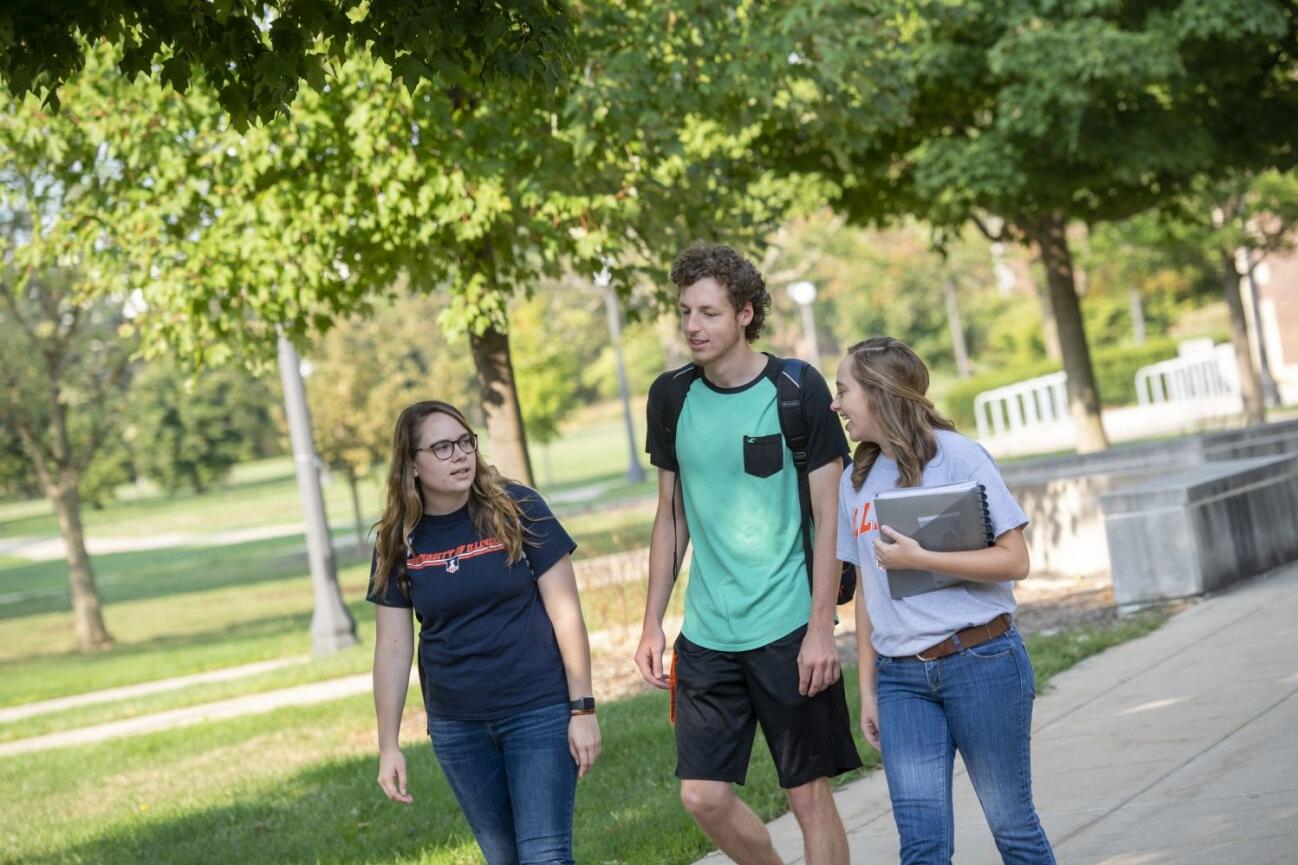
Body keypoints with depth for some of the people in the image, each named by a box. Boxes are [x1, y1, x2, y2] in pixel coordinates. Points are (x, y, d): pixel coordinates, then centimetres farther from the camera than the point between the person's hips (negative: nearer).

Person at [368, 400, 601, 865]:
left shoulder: (516, 510, -7)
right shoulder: (399, 541, 0)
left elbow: (565, 612, -6)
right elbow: (392, 649, 4)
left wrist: (583, 709, -9)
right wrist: (388, 746, 2)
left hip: (539, 711, -3)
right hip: (456, 726, 3)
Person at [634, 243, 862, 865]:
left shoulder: (797, 390, -7)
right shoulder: (671, 397, 5)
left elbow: (827, 516, -6)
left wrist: (821, 628, -12)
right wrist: (652, 624, 9)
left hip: (788, 629, -4)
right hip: (706, 633, 4)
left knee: (809, 795, 1)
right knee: (703, 795, 2)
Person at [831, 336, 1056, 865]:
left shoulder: (956, 456, -6)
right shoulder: (857, 480, 12)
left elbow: (1014, 561, -10)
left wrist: (918, 558, -16)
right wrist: (868, 689, 13)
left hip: (980, 662, -5)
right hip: (902, 678, 5)